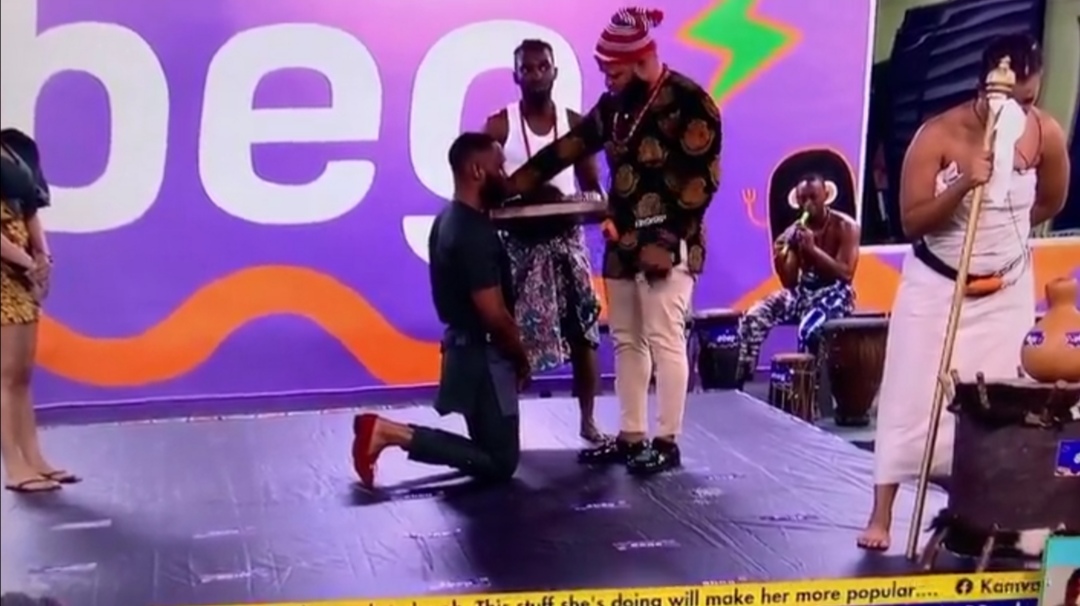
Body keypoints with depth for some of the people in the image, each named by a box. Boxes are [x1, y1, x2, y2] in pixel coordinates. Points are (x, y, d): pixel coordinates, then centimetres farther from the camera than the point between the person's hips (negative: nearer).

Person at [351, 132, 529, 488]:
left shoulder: (448, 220, 9)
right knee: (500, 463, -2)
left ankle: (389, 430, 6)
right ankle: (391, 433, -10)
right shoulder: (475, 234, -22)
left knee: (490, 452, 16)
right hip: (483, 354, -10)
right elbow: (494, 313, -23)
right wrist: (521, 356, -6)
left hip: (465, 347, 10)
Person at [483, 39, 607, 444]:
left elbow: (591, 186, 8)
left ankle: (588, 420, 18)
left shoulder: (575, 124, 5)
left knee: (584, 332, 4)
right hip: (519, 243, -2)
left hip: (567, 241, 2)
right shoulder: (499, 126, -3)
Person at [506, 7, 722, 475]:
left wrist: (666, 241, -19)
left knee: (664, 341, -5)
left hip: (669, 246, -8)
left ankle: (667, 443, 4)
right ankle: (631, 436, 20)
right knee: (626, 340, 11)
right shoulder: (615, 105, 11)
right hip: (622, 244, 8)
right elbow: (567, 148, 13)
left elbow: (701, 179, -15)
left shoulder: (690, 102, -11)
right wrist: (509, 186, 8)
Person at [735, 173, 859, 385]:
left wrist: (813, 249, -25)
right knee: (753, 317, -16)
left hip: (835, 293, -5)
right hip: (803, 291, 5)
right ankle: (741, 379, -13)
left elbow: (845, 274, -17)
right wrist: (780, 261, -19)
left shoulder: (845, 227, -8)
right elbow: (790, 282, 3)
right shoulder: (794, 232, 4)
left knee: (810, 328, -37)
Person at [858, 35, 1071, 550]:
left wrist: (1002, 230, 8)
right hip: (936, 284, -3)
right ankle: (881, 514, 6)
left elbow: (1051, 203, 10)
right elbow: (912, 221, -20)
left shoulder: (1046, 134, -9)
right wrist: (962, 185, -33)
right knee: (912, 397, -1)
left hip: (1007, 289, 3)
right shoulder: (938, 135, -19)